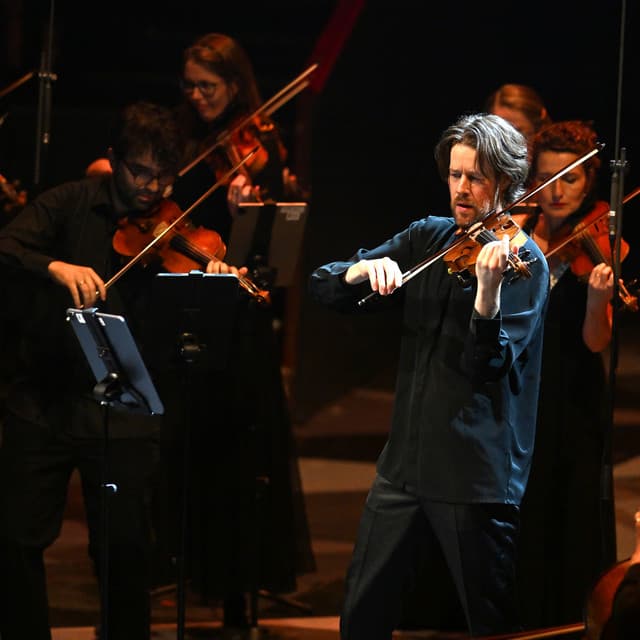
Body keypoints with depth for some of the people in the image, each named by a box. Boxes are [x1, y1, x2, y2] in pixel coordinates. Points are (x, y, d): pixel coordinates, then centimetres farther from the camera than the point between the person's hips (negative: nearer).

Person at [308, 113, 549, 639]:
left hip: (476, 471, -6)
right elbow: (322, 287, 8)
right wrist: (365, 269, -14)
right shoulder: (427, 239, 11)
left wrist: (488, 290, -35)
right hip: (407, 459, 6)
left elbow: (489, 366, -18)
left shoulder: (523, 260, -6)